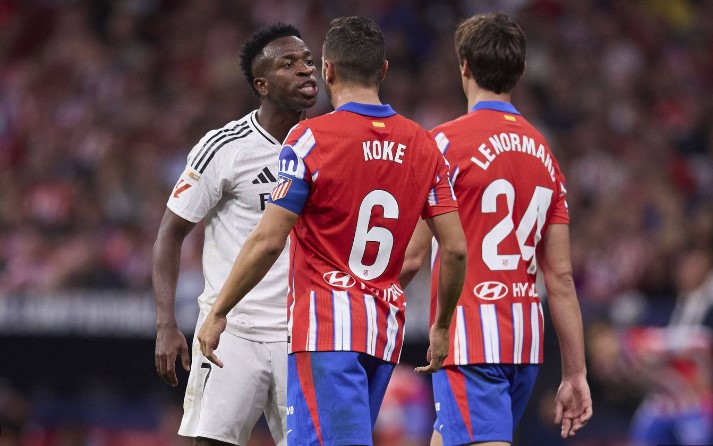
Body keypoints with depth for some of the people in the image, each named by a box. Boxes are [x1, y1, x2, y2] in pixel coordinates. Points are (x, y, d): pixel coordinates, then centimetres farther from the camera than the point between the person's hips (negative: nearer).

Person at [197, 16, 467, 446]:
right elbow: (455, 249, 5)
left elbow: (267, 241, -13)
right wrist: (441, 326, 18)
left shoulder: (310, 139, -9)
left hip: (326, 328, -6)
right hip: (387, 329, 6)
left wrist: (218, 313, -3)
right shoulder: (423, 145, 6)